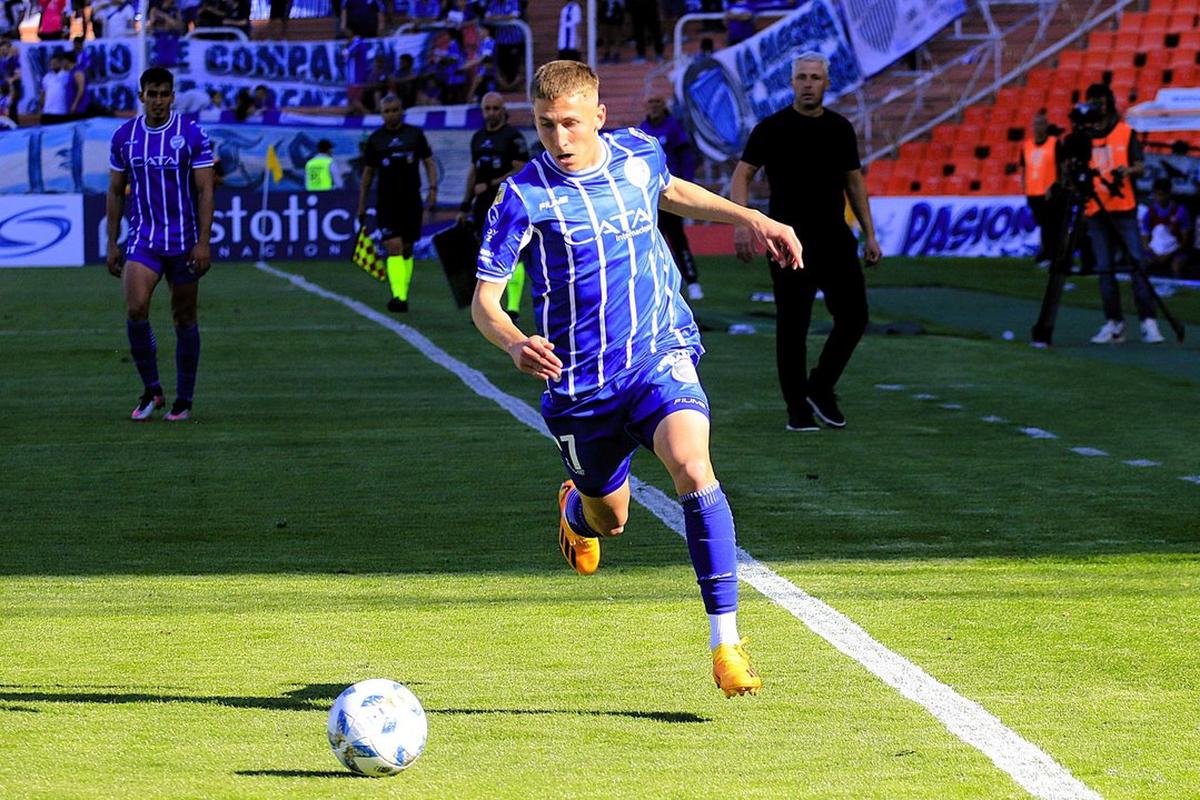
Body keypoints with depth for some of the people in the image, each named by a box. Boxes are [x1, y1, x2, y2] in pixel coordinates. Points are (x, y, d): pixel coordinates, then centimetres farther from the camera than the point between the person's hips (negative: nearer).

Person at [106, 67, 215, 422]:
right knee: (135, 309, -18)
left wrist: (203, 242, -13)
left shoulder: (192, 134, -5)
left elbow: (205, 191, -5)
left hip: (184, 242, -1)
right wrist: (112, 244, 7)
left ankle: (184, 399, 18)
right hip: (142, 240, 1)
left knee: (184, 319, 5)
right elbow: (116, 192, 11)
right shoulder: (124, 136, 3)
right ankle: (151, 389, -2)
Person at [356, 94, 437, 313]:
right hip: (387, 202, -1)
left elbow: (429, 162, 8)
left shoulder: (415, 134, 5)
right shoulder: (375, 139, 5)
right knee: (394, 248, -14)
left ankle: (402, 296, 17)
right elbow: (368, 172, 11)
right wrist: (362, 206, 11)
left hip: (411, 200, 1)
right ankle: (399, 297, -22)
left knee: (407, 250, 7)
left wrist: (433, 188, -7)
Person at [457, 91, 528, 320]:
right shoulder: (478, 138, 15)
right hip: (484, 205, 6)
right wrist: (465, 206, 19)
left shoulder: (513, 137, -5)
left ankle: (513, 307, -10)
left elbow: (520, 172, -10)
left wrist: (491, 185, -14)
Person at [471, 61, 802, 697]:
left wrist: (752, 219, 22)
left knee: (691, 466, -27)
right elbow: (484, 300, -12)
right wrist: (515, 345, -33)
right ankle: (577, 508, 57)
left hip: (659, 356, 0)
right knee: (609, 519, 15)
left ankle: (726, 640, -23)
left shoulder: (639, 154, 0)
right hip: (579, 379, 0)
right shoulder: (523, 196, -12)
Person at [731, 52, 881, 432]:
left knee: (853, 315, -2)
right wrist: (742, 224, -19)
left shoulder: (840, 129, 9)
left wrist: (869, 234, 11)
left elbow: (854, 182, 16)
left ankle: (820, 388, 16)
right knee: (792, 326, -1)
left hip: (835, 237, 4)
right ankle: (797, 408, 8)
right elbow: (742, 175, -5)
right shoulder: (772, 128, -3)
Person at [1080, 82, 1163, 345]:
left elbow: (1140, 167, 0)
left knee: (1137, 261, -9)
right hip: (1096, 210, 2)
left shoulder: (1125, 132, 5)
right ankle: (1113, 323, 4)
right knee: (1104, 268, 1)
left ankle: (1148, 322, -9)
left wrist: (1127, 171, -21)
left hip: (1124, 207, -2)